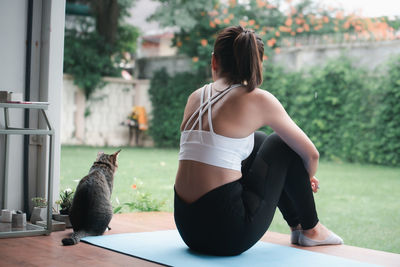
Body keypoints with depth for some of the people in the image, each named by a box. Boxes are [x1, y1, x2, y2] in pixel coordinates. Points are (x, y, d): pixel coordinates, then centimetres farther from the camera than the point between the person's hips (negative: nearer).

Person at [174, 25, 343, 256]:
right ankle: (311, 229, 29)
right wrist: (307, 178, 31)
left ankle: (297, 224, 40)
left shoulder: (195, 97, 11)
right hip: (228, 233, -6)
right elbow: (311, 154, 5)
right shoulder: (258, 100, -5)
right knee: (282, 145, 14)